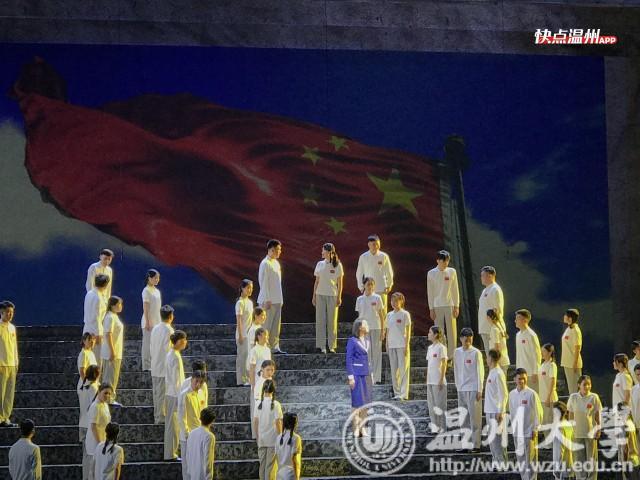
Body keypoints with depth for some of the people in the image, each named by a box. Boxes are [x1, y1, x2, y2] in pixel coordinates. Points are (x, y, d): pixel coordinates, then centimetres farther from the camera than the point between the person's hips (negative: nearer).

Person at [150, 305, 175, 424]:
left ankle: (157, 415, 21)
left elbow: (151, 347, 11)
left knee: (157, 391, 14)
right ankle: (161, 417, 3)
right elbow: (169, 349, -17)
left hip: (155, 366, 7)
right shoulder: (169, 330, -16)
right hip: (165, 366, -7)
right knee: (163, 393, -1)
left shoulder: (155, 329, 6)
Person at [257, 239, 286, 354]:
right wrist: (267, 300, -19)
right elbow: (264, 283, -16)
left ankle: (275, 347, 13)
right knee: (266, 325, -5)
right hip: (268, 301, -9)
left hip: (277, 300, 9)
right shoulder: (265, 264, -13)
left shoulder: (276, 263, 14)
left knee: (276, 326, 9)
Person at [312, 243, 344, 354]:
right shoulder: (320, 264, 7)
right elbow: (317, 281, 11)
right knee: (320, 320, 0)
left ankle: (331, 346, 6)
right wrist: (314, 296, 8)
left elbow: (340, 283, 1)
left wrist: (339, 297, -4)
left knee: (332, 320, 1)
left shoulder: (337, 265, 0)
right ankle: (321, 346, 3)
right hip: (320, 295, 2)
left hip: (332, 295, -2)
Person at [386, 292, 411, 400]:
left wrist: (406, 345, -11)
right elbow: (388, 331, 15)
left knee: (403, 369, -6)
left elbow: (408, 331, -5)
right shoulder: (389, 315, 12)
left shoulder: (405, 314, -3)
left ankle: (403, 393, -7)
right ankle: (396, 392, 11)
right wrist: (387, 345, 11)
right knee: (394, 369, 6)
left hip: (402, 345, -6)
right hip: (392, 346, 6)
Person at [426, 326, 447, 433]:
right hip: (430, 380, 8)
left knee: (439, 403, -3)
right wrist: (427, 379, 14)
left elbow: (444, 364, -11)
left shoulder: (441, 348, -9)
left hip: (438, 380, -8)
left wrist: (441, 379, -15)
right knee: (431, 402, 10)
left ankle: (441, 426, 1)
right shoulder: (430, 348, 14)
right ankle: (434, 423, 17)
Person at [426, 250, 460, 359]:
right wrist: (431, 309, 0)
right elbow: (430, 292, 4)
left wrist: (456, 306, -1)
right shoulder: (431, 273, 1)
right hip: (437, 306, 0)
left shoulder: (452, 272, 2)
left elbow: (455, 290, 5)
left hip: (450, 305, 0)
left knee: (452, 332, -1)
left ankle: (452, 356, 4)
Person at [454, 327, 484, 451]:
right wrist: (458, 386, 11)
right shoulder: (457, 352, 8)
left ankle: (475, 444, -1)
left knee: (475, 417, -4)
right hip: (461, 389, 5)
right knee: (463, 418, 8)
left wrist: (479, 390, -9)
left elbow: (480, 372, -6)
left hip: (473, 389, -5)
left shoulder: (476, 353, -6)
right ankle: (465, 444, 13)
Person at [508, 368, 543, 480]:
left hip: (529, 432, -5)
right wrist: (513, 427, 11)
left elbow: (538, 412, -8)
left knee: (531, 458, -1)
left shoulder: (531, 394, -11)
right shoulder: (512, 394, 4)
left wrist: (535, 429, -9)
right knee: (520, 457, 11)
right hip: (517, 432, 5)